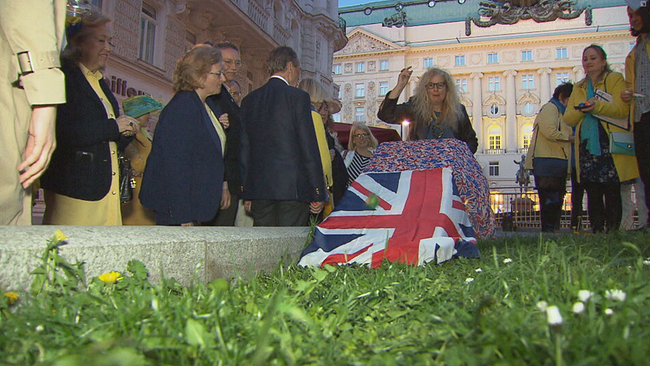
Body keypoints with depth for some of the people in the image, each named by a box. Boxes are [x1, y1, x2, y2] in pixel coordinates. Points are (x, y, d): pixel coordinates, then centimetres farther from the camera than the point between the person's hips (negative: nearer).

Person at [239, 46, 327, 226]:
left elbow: (244, 149, 12)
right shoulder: (298, 96, -4)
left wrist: (247, 193, 17)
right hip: (292, 187, -5)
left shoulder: (249, 100, 11)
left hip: (258, 188, 5)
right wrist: (319, 193, -3)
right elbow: (309, 147, -7)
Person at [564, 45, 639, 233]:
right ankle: (596, 230, 4)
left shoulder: (615, 79, 8)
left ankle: (612, 229, -4)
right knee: (592, 191, 0)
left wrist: (598, 106, -21)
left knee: (612, 190, -9)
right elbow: (568, 118, 13)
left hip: (609, 144, -4)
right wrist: (581, 110, -7)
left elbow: (623, 109, -7)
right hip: (586, 145, 4)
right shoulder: (578, 87, 22)